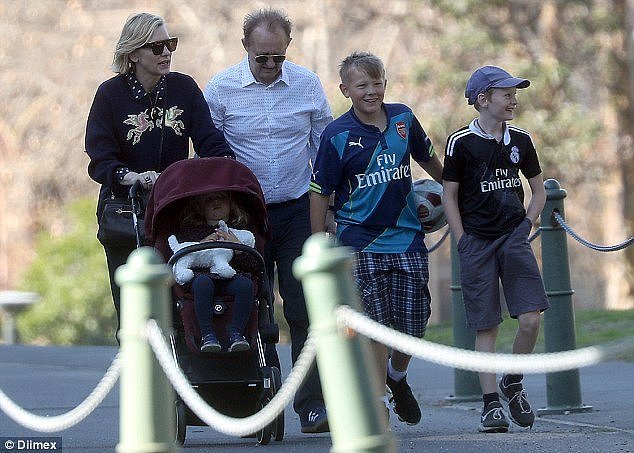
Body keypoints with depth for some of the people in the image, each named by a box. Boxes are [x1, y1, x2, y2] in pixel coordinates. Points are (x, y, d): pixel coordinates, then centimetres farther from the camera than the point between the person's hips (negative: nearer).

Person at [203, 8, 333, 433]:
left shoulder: (307, 84, 2)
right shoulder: (220, 88, -3)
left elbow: (325, 149, 11)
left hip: (298, 211, 1)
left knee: (305, 310, -5)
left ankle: (312, 406, -3)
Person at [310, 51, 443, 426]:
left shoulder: (403, 118, 3)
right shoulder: (338, 135, -8)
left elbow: (428, 158, 22)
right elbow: (320, 193, -4)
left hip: (407, 239, 4)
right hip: (360, 243, -3)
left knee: (413, 326, 5)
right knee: (375, 325, -6)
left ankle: (397, 376, 34)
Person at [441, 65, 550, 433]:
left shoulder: (520, 140, 8)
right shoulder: (461, 143, -4)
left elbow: (539, 190, 19)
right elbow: (449, 196, 1)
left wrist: (526, 226, 6)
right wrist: (464, 242, -5)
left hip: (514, 238, 3)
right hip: (477, 241, -3)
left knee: (531, 319, -10)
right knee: (486, 327, -2)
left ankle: (513, 383, 14)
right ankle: (491, 405, 3)